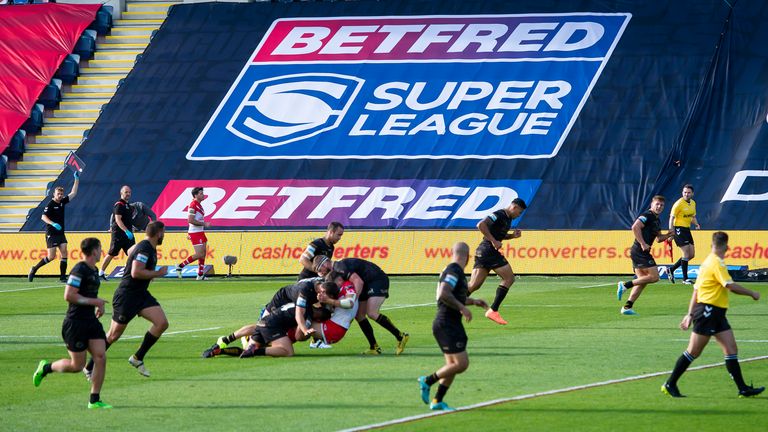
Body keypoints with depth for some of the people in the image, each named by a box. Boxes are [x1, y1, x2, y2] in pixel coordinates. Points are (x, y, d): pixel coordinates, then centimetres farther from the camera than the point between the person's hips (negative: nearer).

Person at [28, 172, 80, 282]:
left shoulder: (62, 202, 9)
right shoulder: (50, 204, -10)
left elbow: (73, 193, 15)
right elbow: (43, 217, -17)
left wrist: (77, 180, 9)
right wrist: (53, 224, -31)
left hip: (60, 233, 6)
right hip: (51, 233, -6)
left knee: (64, 253, -5)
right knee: (51, 256, -8)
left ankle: (63, 276, -3)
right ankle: (34, 269, 10)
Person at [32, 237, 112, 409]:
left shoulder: (94, 270, 13)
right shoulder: (79, 270, -16)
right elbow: (69, 296, -22)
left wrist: (99, 305, 12)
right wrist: (94, 302, -18)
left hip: (91, 321, 8)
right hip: (75, 322, -8)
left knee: (101, 357, -4)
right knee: (77, 365, -2)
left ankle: (95, 400, 2)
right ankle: (46, 367, 24)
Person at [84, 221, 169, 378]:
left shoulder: (150, 247, 10)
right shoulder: (144, 249, -20)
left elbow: (130, 252, 30)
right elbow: (136, 272, -30)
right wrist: (158, 273, -19)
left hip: (141, 294, 9)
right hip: (126, 296, -9)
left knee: (162, 323, -7)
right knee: (114, 335, -1)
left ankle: (137, 358, 3)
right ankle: (90, 367, 14)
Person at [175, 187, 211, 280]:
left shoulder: (199, 205, 15)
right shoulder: (193, 205, -15)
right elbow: (190, 220, -21)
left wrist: (188, 233, 24)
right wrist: (204, 224, -19)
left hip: (200, 232, 10)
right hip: (195, 233, -10)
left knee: (203, 253, 8)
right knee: (199, 254, -12)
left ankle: (200, 275, 12)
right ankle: (180, 266, -1)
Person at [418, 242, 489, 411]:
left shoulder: (455, 271, 16)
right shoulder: (454, 271, -15)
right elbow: (443, 294, -28)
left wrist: (473, 301, 25)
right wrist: (462, 308, -22)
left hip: (452, 325, 10)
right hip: (446, 325, -10)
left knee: (453, 365, 11)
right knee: (462, 363, -11)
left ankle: (437, 401, 13)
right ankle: (428, 381, -2)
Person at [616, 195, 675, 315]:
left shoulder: (657, 221, 20)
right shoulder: (647, 215, -10)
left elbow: (658, 238, 29)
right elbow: (635, 227, -24)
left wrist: (668, 235, 11)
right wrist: (643, 244, -25)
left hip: (639, 252, 10)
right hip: (640, 251, -10)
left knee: (642, 280, 10)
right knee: (654, 277, -12)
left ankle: (627, 306, 8)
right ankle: (625, 285, -12)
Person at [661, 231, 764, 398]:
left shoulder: (708, 261, 15)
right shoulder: (716, 263, -14)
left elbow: (696, 290, 17)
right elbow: (731, 286, -22)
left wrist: (690, 314, 19)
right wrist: (752, 294, -9)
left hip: (717, 314, 10)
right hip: (707, 311, -10)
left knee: (731, 349, 3)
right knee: (693, 352, -3)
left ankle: (743, 389, 1)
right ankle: (670, 384, 6)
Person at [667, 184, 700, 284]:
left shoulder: (693, 203, 10)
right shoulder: (678, 204, -13)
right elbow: (672, 218, -15)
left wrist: (696, 224, 0)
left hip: (687, 229, 8)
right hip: (678, 229, -8)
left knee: (691, 254, 7)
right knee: (686, 253, -12)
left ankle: (671, 269, 20)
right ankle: (685, 278, -3)